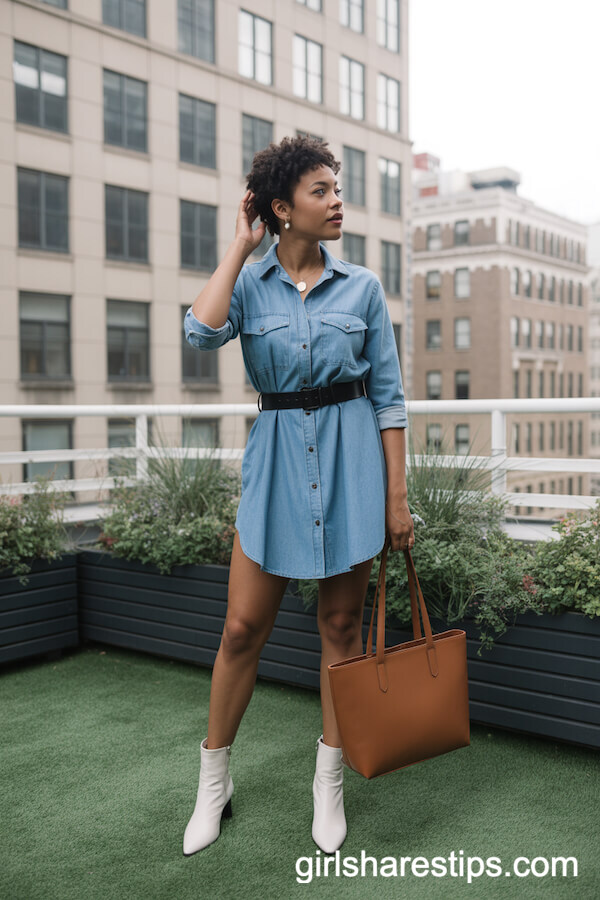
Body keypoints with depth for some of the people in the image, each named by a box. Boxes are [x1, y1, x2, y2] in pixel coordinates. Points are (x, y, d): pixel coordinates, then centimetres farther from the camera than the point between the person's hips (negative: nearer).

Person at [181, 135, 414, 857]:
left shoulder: (362, 288, 4)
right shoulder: (248, 284, 3)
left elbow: (388, 394, 4)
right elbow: (201, 333, -20)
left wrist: (397, 495, -1)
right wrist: (241, 244, -9)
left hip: (352, 457, 1)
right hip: (277, 456, 0)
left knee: (341, 624, 9)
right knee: (242, 628, 2)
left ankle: (329, 783, 26)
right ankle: (213, 783, 22)